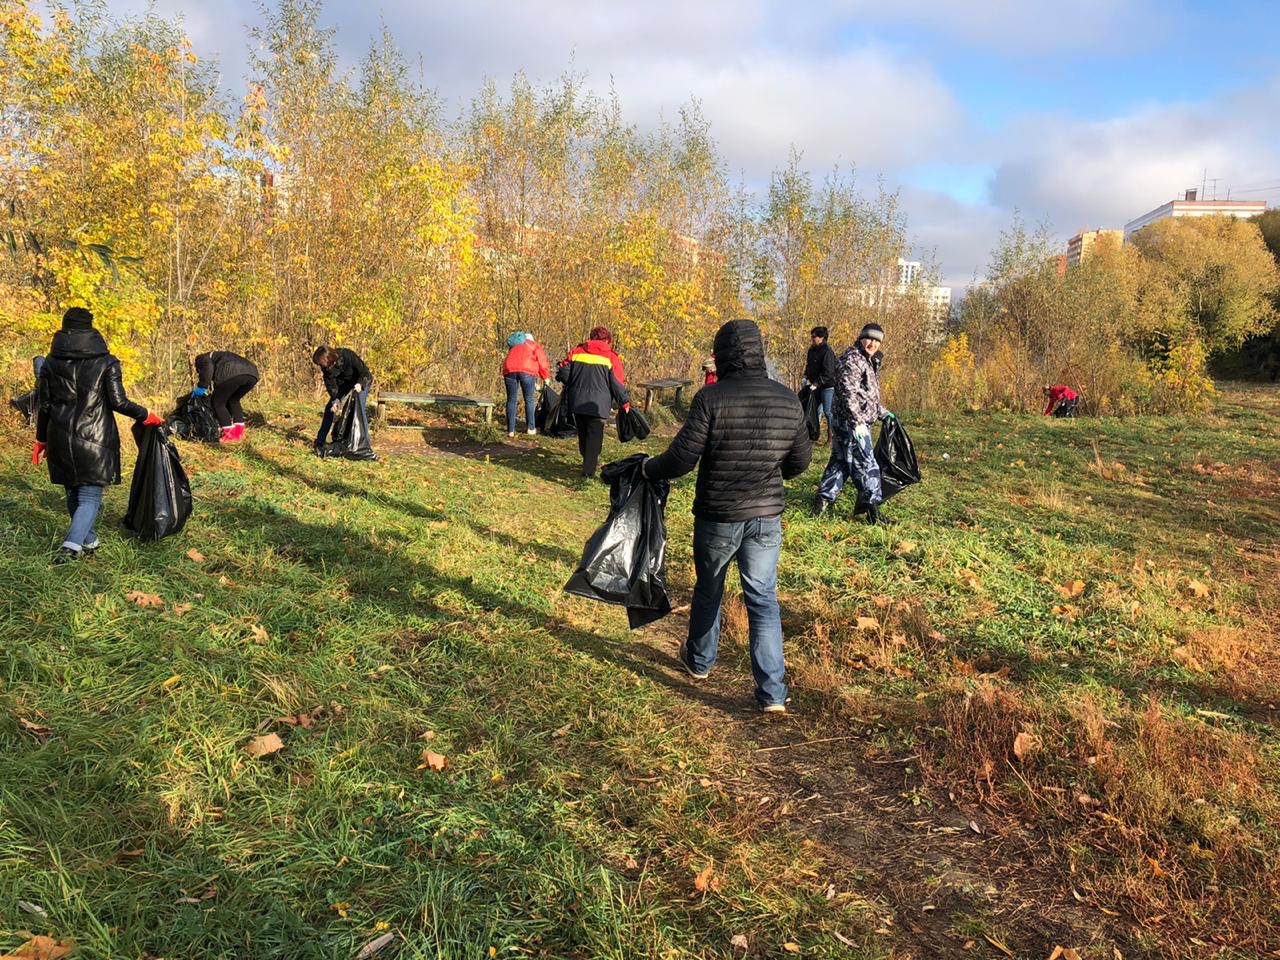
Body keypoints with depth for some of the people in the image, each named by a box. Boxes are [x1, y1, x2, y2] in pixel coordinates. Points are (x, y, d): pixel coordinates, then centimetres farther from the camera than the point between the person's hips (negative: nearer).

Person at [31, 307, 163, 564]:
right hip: (94, 440, -3)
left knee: (73, 493, 19)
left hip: (61, 439, 3)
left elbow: (43, 405, 8)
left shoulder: (51, 363, 5)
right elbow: (118, 402, -10)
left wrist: (41, 439, 17)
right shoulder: (106, 362, -5)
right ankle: (72, 544, -19)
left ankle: (89, 541, 30)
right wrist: (146, 415, 5)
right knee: (90, 497, 0)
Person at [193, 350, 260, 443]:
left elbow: (208, 367, -2)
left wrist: (202, 387, 2)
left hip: (233, 374, -7)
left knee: (218, 402, 9)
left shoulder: (202, 359, 25)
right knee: (233, 400, 28)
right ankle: (239, 432, 22)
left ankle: (230, 435, 6)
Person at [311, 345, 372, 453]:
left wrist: (360, 384, -51)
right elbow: (330, 384, -14)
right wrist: (335, 400, -29)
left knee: (360, 408, -20)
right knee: (330, 407, 0)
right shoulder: (326, 367, -21)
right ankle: (320, 442, 8)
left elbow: (365, 372, -32)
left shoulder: (348, 356, -37)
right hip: (344, 382, 5)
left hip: (362, 381, -5)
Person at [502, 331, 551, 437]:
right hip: (526, 371, -3)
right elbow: (542, 361, 11)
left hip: (509, 370, 3)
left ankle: (510, 430, 8)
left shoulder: (513, 348, 37)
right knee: (529, 400, 10)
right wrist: (546, 377, 24)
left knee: (511, 400, 10)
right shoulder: (534, 345, 25)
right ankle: (531, 428, 14)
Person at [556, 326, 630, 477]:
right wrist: (625, 403, 5)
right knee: (594, 436, 3)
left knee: (583, 434, 20)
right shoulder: (611, 358, -4)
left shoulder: (576, 352, 4)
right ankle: (588, 469, -2)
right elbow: (617, 384, -5)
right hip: (598, 405, -3)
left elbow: (563, 374, 1)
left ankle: (588, 461, 35)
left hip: (577, 402, 4)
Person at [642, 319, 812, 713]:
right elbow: (800, 460, 7)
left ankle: (699, 661, 41)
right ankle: (773, 692, 5)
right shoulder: (788, 401, -3)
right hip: (767, 517, 3)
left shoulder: (711, 398, -18)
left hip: (717, 517, -2)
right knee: (763, 600, 9)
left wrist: (649, 468, 3)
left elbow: (682, 458, -17)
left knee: (708, 590, 20)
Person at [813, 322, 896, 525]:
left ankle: (823, 499, 19)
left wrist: (882, 413, 33)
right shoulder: (852, 359, -14)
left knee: (840, 462, 14)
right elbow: (848, 393, -23)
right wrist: (857, 422, -27)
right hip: (850, 422, -10)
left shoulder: (868, 361, 19)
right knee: (866, 465, -5)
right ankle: (872, 511, 1)